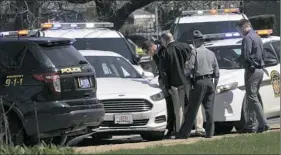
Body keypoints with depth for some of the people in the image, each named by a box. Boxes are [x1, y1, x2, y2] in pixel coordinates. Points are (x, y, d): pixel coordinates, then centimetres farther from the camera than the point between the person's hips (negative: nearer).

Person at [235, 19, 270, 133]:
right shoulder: (257, 37, 17)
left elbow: (245, 56, -21)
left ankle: (263, 123, -15)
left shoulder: (247, 38, -13)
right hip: (260, 70, 10)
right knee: (253, 98, 13)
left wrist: (238, 60, 0)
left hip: (252, 71, -10)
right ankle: (251, 125, 14)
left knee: (252, 98, -9)